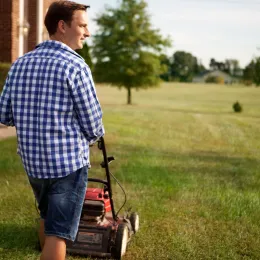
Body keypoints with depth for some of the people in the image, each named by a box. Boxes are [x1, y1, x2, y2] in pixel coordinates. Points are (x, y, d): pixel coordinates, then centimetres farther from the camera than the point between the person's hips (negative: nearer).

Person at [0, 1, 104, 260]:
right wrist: (91, 137, 10)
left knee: (47, 219, 27)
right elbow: (92, 124, -12)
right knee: (58, 233, 2)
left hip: (32, 160, 7)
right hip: (69, 162, -7)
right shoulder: (75, 66, -15)